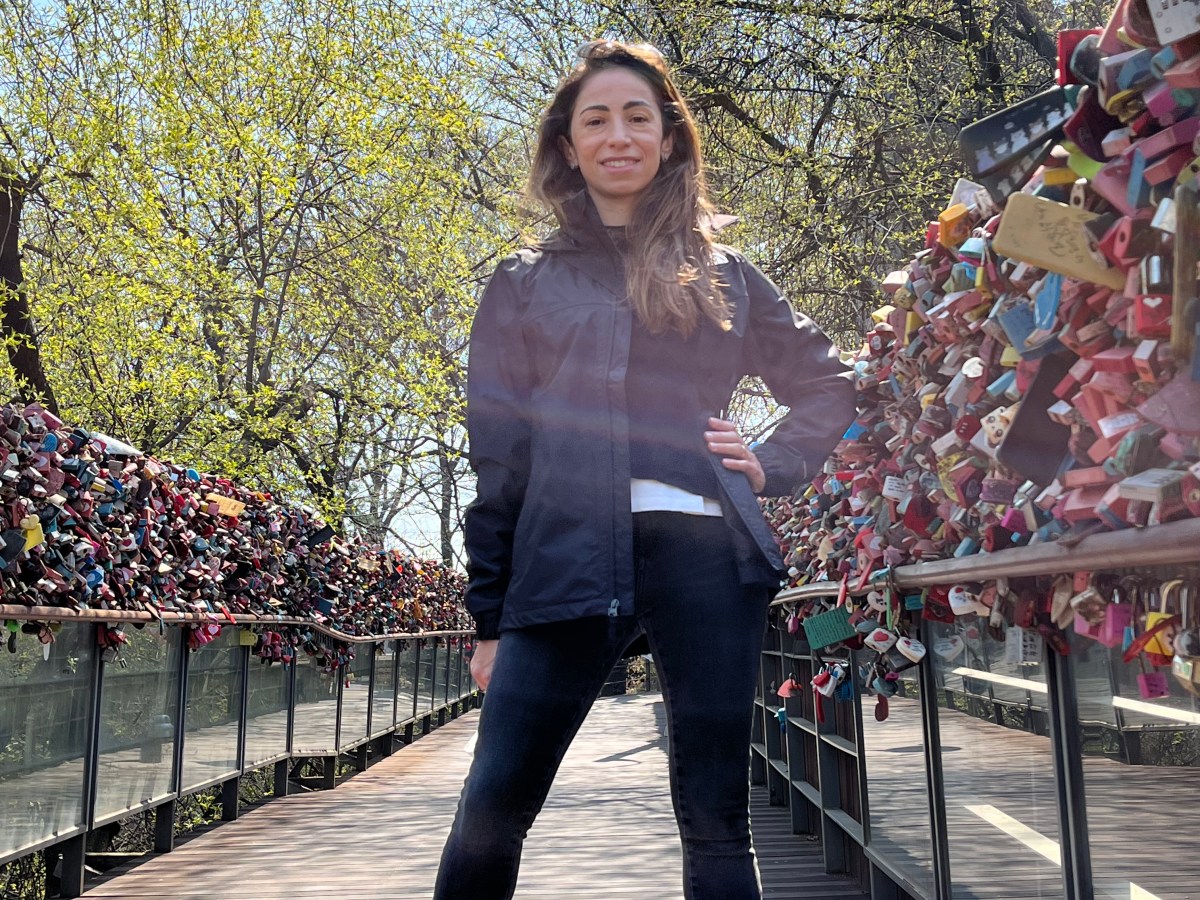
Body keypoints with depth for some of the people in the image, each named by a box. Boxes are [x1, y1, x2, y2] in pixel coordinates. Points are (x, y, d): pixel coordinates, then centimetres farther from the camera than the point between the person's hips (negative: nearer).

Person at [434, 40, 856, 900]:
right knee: (490, 812, -6)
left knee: (717, 820, 5)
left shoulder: (722, 275, 17)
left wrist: (770, 465, 7)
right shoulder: (524, 283, 14)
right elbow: (498, 458, 8)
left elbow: (828, 384, 25)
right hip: (567, 560, 0)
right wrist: (489, 617, 3)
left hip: (705, 549, 1)